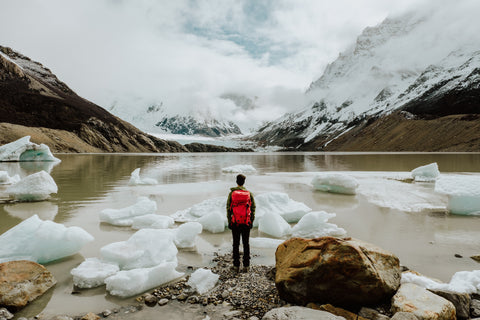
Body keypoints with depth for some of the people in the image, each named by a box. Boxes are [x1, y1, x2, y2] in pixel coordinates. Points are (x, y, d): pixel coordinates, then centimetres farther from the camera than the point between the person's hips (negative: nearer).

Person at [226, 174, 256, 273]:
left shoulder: (232, 193, -2)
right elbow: (253, 208, 1)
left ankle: (236, 266, 11)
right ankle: (246, 266, 10)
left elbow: (228, 208, -2)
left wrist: (229, 221, 5)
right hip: (246, 223, 1)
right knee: (246, 244, 7)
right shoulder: (249, 193, 0)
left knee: (236, 244, 7)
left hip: (235, 223, 0)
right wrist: (251, 221, 8)